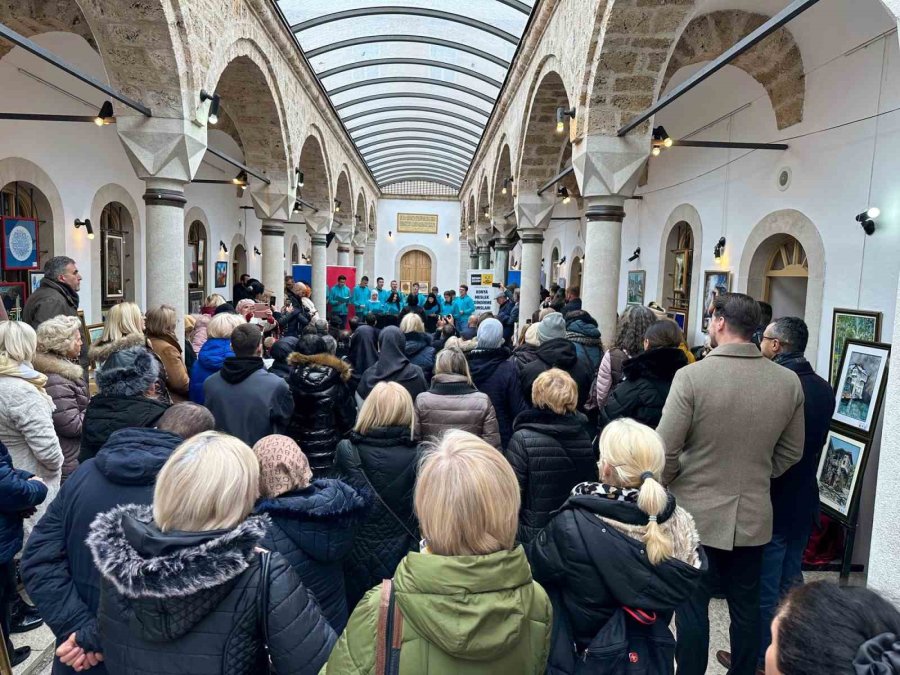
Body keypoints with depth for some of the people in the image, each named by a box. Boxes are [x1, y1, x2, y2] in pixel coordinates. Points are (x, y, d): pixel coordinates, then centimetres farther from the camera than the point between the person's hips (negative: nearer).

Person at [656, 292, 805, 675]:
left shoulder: (692, 376, -19)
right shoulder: (789, 382, -4)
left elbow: (665, 450, -17)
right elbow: (791, 453, 6)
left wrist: (667, 486, 2)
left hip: (697, 512, -4)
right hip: (753, 514, 5)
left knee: (693, 604, 10)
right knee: (746, 606, 19)